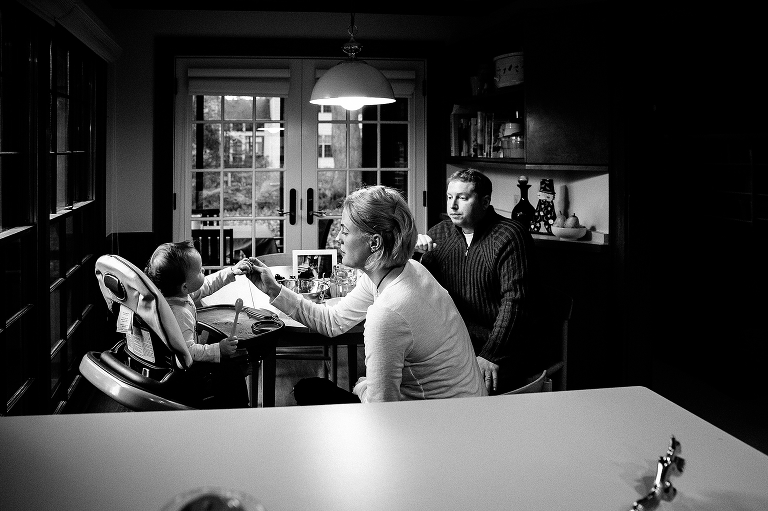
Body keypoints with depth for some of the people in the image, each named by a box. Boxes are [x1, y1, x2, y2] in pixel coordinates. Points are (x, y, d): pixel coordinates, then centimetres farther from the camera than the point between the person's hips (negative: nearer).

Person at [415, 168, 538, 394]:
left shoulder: (510, 236, -6)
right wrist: (410, 250, -9)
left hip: (500, 345, -5)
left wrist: (491, 355, -23)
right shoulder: (440, 233, 13)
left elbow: (514, 301, -14)